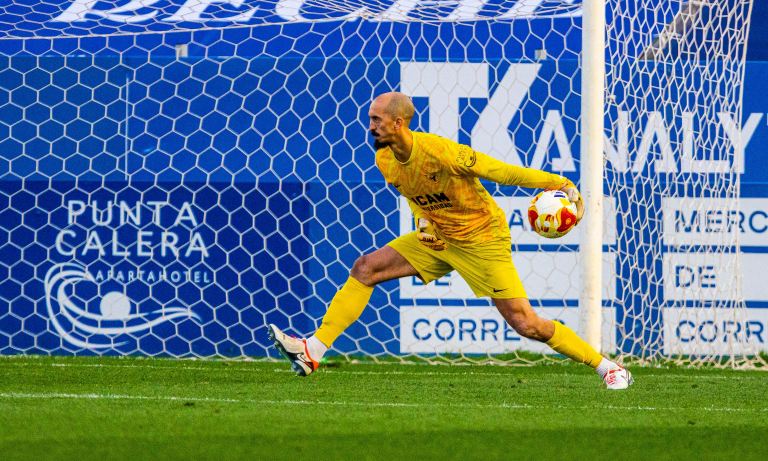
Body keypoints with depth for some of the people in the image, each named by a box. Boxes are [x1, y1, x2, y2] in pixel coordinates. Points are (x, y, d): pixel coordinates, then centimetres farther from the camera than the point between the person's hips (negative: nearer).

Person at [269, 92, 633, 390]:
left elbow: (506, 173, -24)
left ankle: (606, 366, 3)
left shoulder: (439, 152, -30)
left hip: (482, 240, -7)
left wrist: (562, 185, -24)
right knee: (365, 268, -4)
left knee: (525, 324, -12)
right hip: (437, 239, 7)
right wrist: (423, 220, -3)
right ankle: (313, 352, -2)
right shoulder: (385, 161, -6)